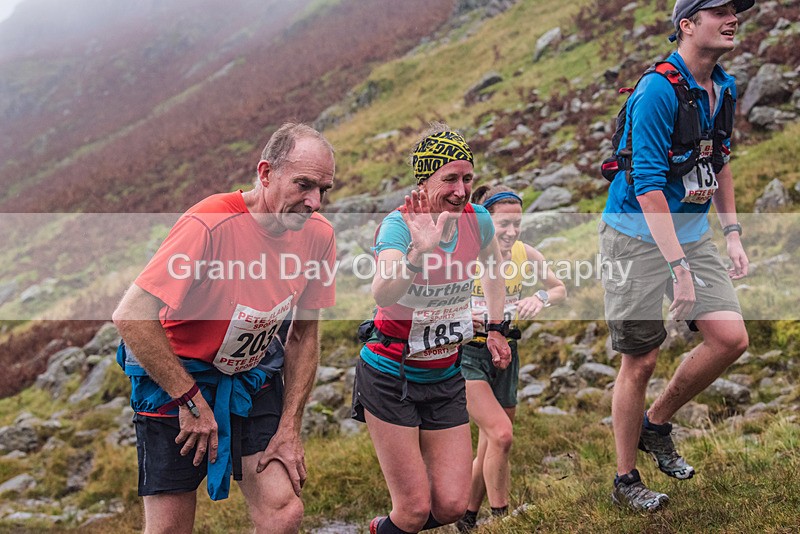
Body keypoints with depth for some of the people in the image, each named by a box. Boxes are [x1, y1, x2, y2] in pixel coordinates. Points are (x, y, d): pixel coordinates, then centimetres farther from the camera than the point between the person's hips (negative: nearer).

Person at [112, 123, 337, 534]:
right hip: (176, 375, -4)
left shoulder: (318, 234, -10)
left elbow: (303, 336, 2)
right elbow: (131, 316, -30)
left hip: (253, 374, 5)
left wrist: (289, 429, -2)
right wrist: (192, 400, -24)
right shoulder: (210, 224, -28)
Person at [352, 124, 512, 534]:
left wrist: (496, 328, 18)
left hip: (445, 377, 5)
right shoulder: (399, 224, -20)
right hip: (391, 377, -5)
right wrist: (421, 251, -55)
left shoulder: (477, 220, -5)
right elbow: (381, 294, -40)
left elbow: (494, 265, 20)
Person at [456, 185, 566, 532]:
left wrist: (542, 299, -11)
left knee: (490, 447, 12)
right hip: (466, 353, -5)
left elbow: (560, 290, 11)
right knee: (501, 435, -20)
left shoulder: (527, 255, -4)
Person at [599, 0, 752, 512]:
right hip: (639, 237, -7)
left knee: (731, 338, -5)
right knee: (640, 361, -1)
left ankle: (656, 425, 18)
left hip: (692, 234, 7)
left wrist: (732, 233, 12)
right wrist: (678, 267, -25)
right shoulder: (658, 90, -20)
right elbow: (647, 185, -24)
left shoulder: (724, 87, 6)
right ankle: (626, 480, 16)